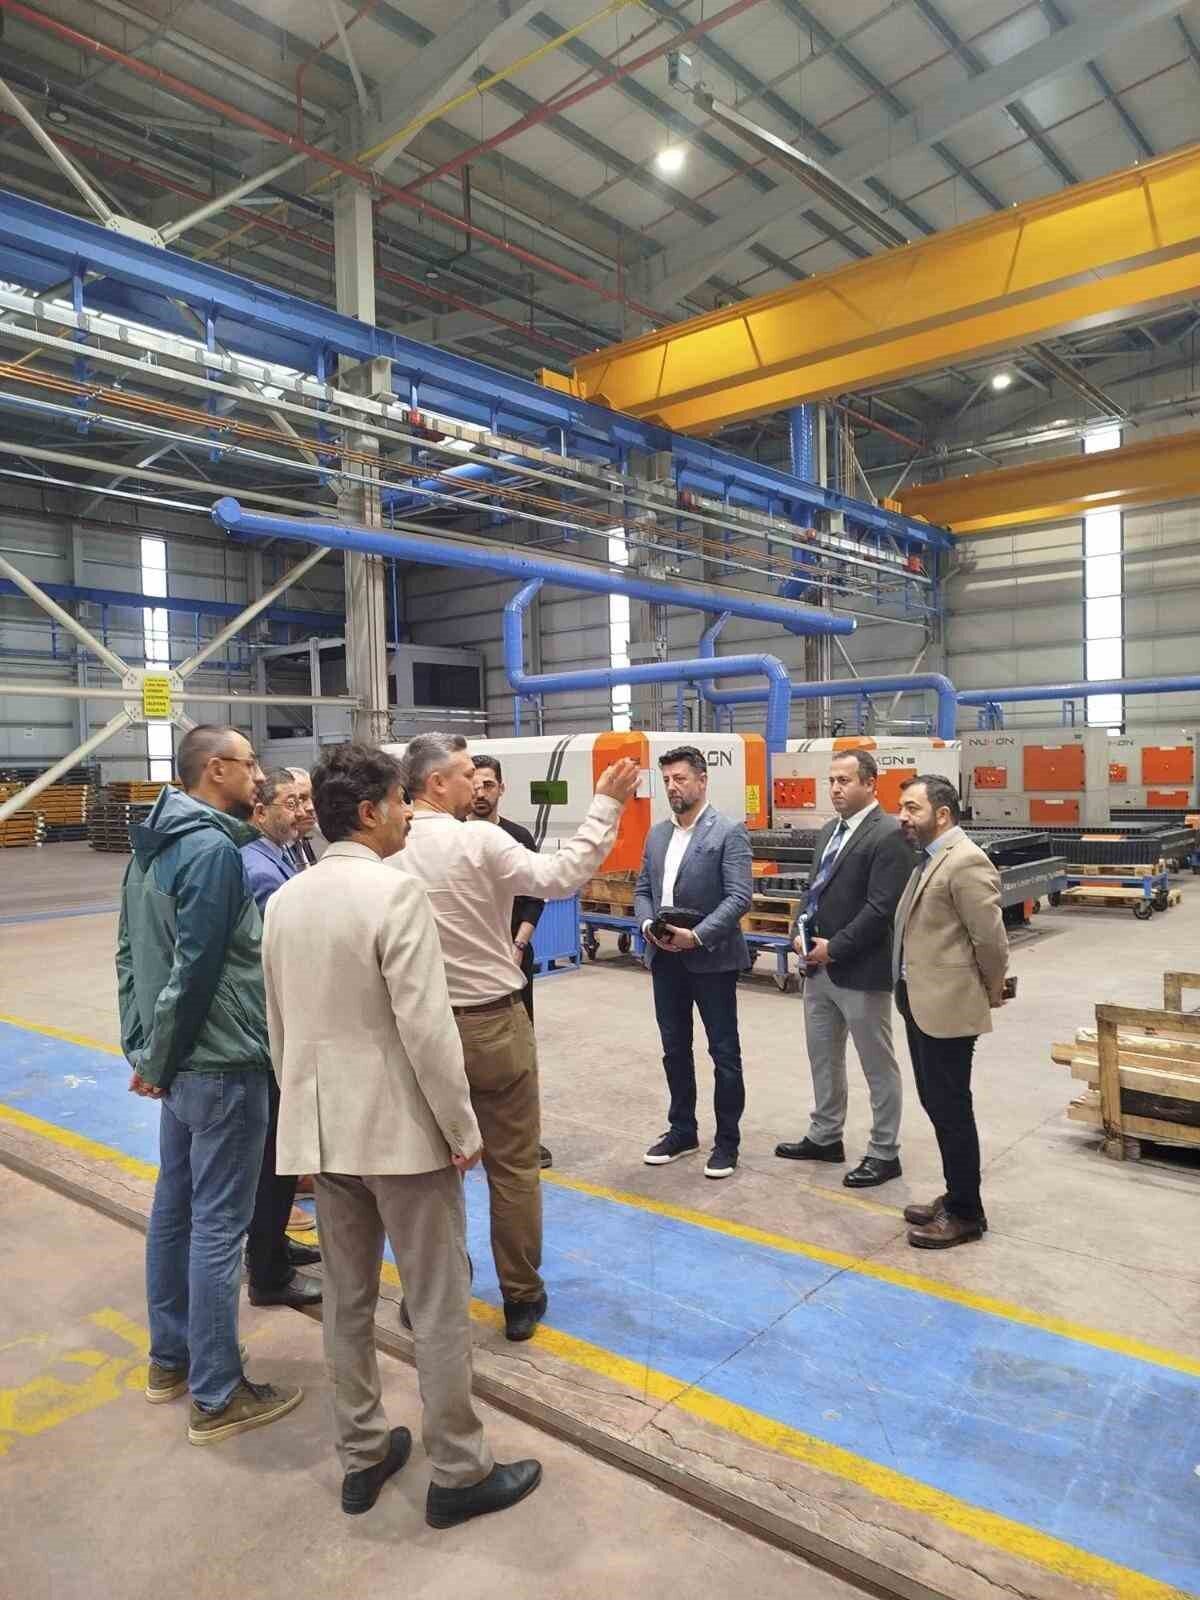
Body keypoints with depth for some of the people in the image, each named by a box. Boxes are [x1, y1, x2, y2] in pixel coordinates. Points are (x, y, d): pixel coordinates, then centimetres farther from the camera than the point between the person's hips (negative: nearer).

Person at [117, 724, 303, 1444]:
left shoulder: (153, 845, 10)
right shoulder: (214, 849, -20)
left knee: (175, 1206, 19)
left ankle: (171, 1357, 35)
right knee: (218, 1224, 1)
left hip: (182, 1063, 10)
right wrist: (156, 1060, -10)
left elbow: (130, 953, 13)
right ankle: (217, 1396, 14)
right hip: (221, 1065, -10)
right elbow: (193, 969, -22)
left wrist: (143, 1049, 13)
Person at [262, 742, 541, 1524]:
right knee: (440, 1306, 8)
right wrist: (463, 1127, -11)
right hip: (402, 1128, -7)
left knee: (347, 1299, 18)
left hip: (323, 1127, 7)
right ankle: (459, 1472, 21)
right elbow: (426, 1027, -22)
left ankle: (363, 1455, 33)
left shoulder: (285, 901, 4)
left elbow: (280, 1028, 10)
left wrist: (305, 1116, 20)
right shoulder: (396, 890, -19)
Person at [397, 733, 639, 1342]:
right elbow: (559, 876, -21)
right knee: (512, 1167, 10)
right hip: (492, 1024, -4)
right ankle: (521, 1297, 22)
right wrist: (604, 806, -16)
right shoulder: (480, 841, -16)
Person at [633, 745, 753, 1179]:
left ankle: (727, 1141, 18)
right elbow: (642, 890, 12)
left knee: (724, 1052, 5)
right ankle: (682, 1131, 30)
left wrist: (697, 936, -24)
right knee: (675, 1049, 15)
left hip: (711, 959, -6)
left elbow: (739, 897, -16)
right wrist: (648, 926, -8)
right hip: (665, 958, 6)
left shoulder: (729, 833, -9)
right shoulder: (656, 834, 11)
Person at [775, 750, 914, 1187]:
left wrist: (834, 947, -17)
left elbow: (881, 907, -20)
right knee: (823, 1058, 19)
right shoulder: (828, 832, 12)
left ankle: (884, 1153, 19)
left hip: (861, 970, -9)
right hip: (818, 967, 9)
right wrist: (801, 932, 2)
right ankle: (825, 1137, 34)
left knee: (878, 1065, 6)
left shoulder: (888, 835, -15)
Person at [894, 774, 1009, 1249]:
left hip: (949, 1006, -9)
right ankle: (955, 1196, 31)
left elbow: (991, 937, -18)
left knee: (951, 1108, 2)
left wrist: (992, 993, -4)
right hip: (921, 1002, 9)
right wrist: (908, 989, 15)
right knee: (936, 1104, 17)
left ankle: (966, 1213, 16)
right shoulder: (929, 858, 12)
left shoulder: (965, 861, -18)